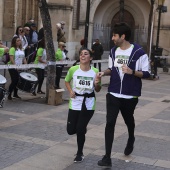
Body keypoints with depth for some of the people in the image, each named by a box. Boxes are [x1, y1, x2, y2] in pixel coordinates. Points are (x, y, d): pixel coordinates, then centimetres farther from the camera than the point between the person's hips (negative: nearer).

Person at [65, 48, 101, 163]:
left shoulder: (95, 71, -7)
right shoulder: (73, 69, -8)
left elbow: (97, 90, 6)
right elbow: (67, 81, 12)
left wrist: (97, 84, -16)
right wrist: (70, 91, -6)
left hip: (88, 104, -1)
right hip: (75, 103, 1)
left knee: (80, 129, -4)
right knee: (71, 130, 3)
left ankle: (80, 153, 19)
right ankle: (82, 130, 41)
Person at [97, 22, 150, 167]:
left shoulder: (139, 52, -14)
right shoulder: (113, 51, 3)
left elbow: (146, 74, -11)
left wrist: (132, 72, -28)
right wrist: (104, 72, -4)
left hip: (130, 95, -3)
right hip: (113, 94, 3)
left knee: (128, 120, 20)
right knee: (110, 123, -5)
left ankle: (131, 139, 54)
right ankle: (107, 157, -1)